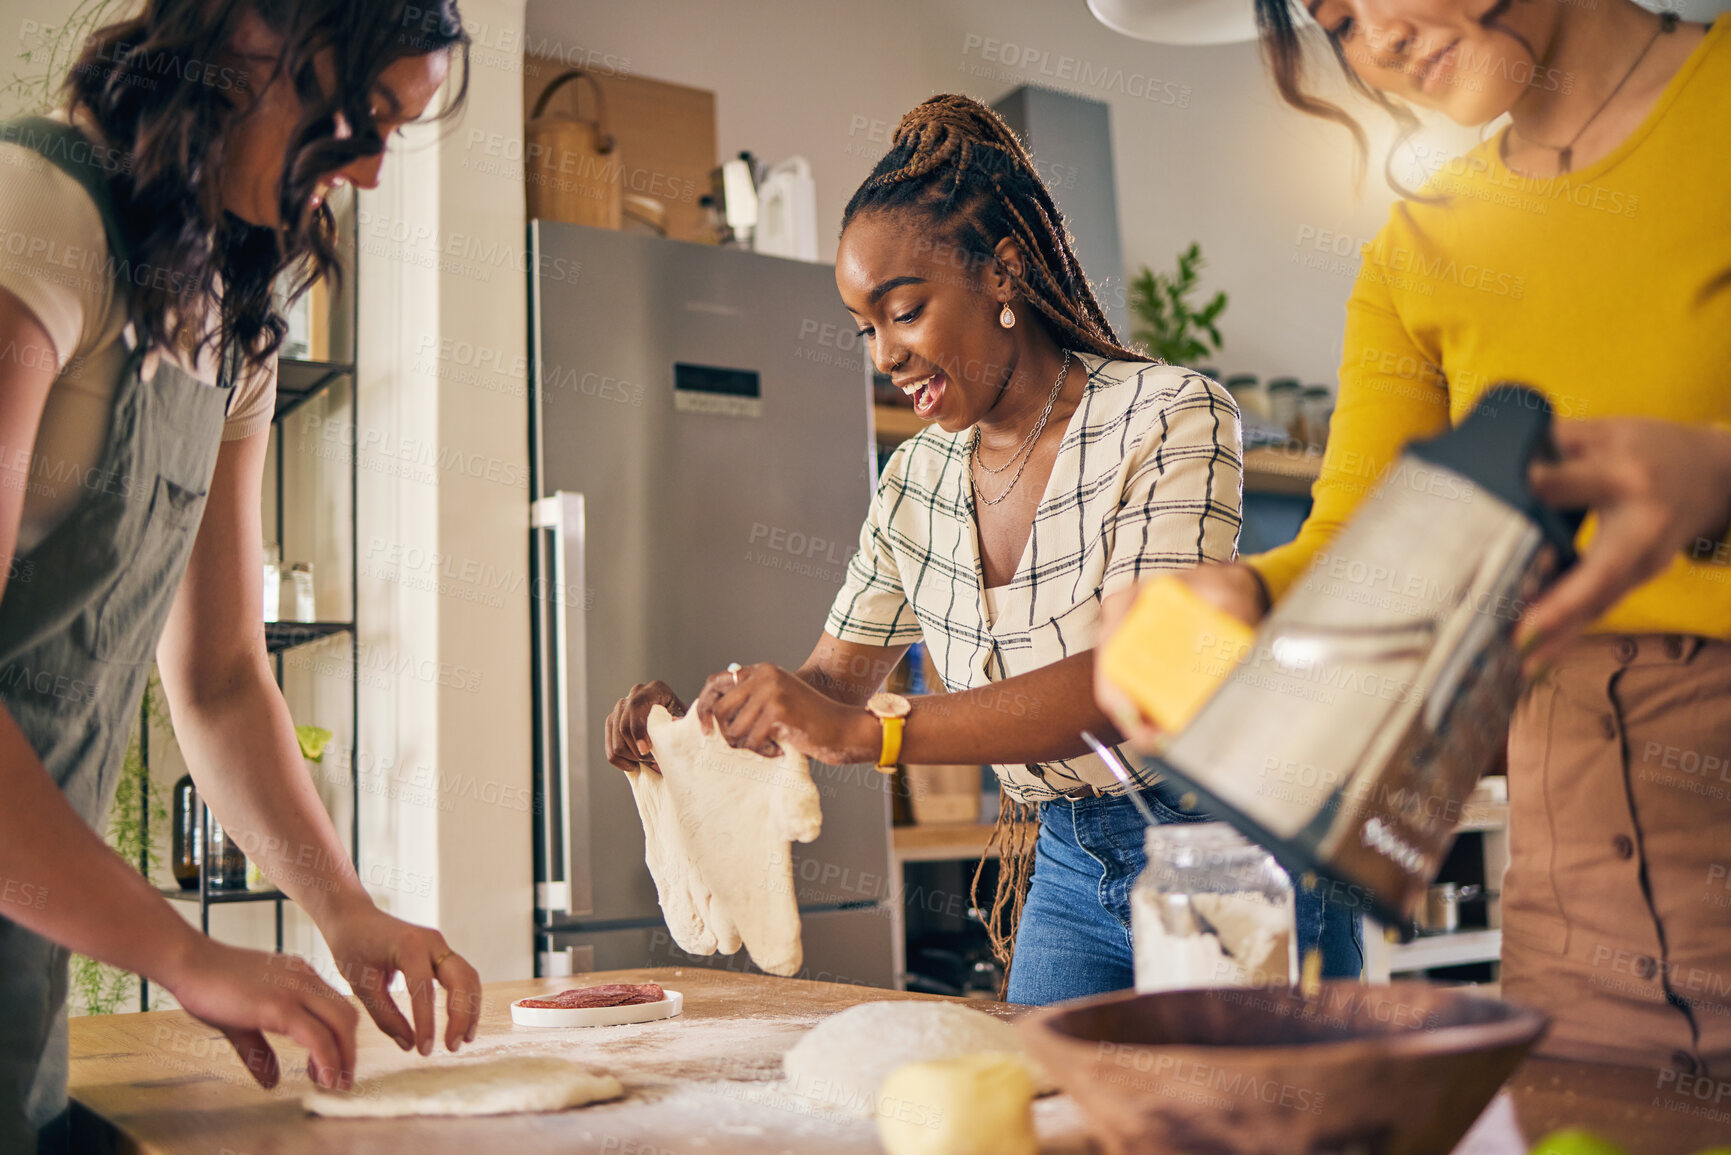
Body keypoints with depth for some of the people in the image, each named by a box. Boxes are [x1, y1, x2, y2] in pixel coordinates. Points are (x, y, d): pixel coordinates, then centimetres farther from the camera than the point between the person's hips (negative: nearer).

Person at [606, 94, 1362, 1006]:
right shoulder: (916, 480, 2)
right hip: (1068, 873, 5)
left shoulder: (1172, 419, -16)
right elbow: (834, 675, 10)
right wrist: (700, 719, -12)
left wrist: (870, 731, -37)